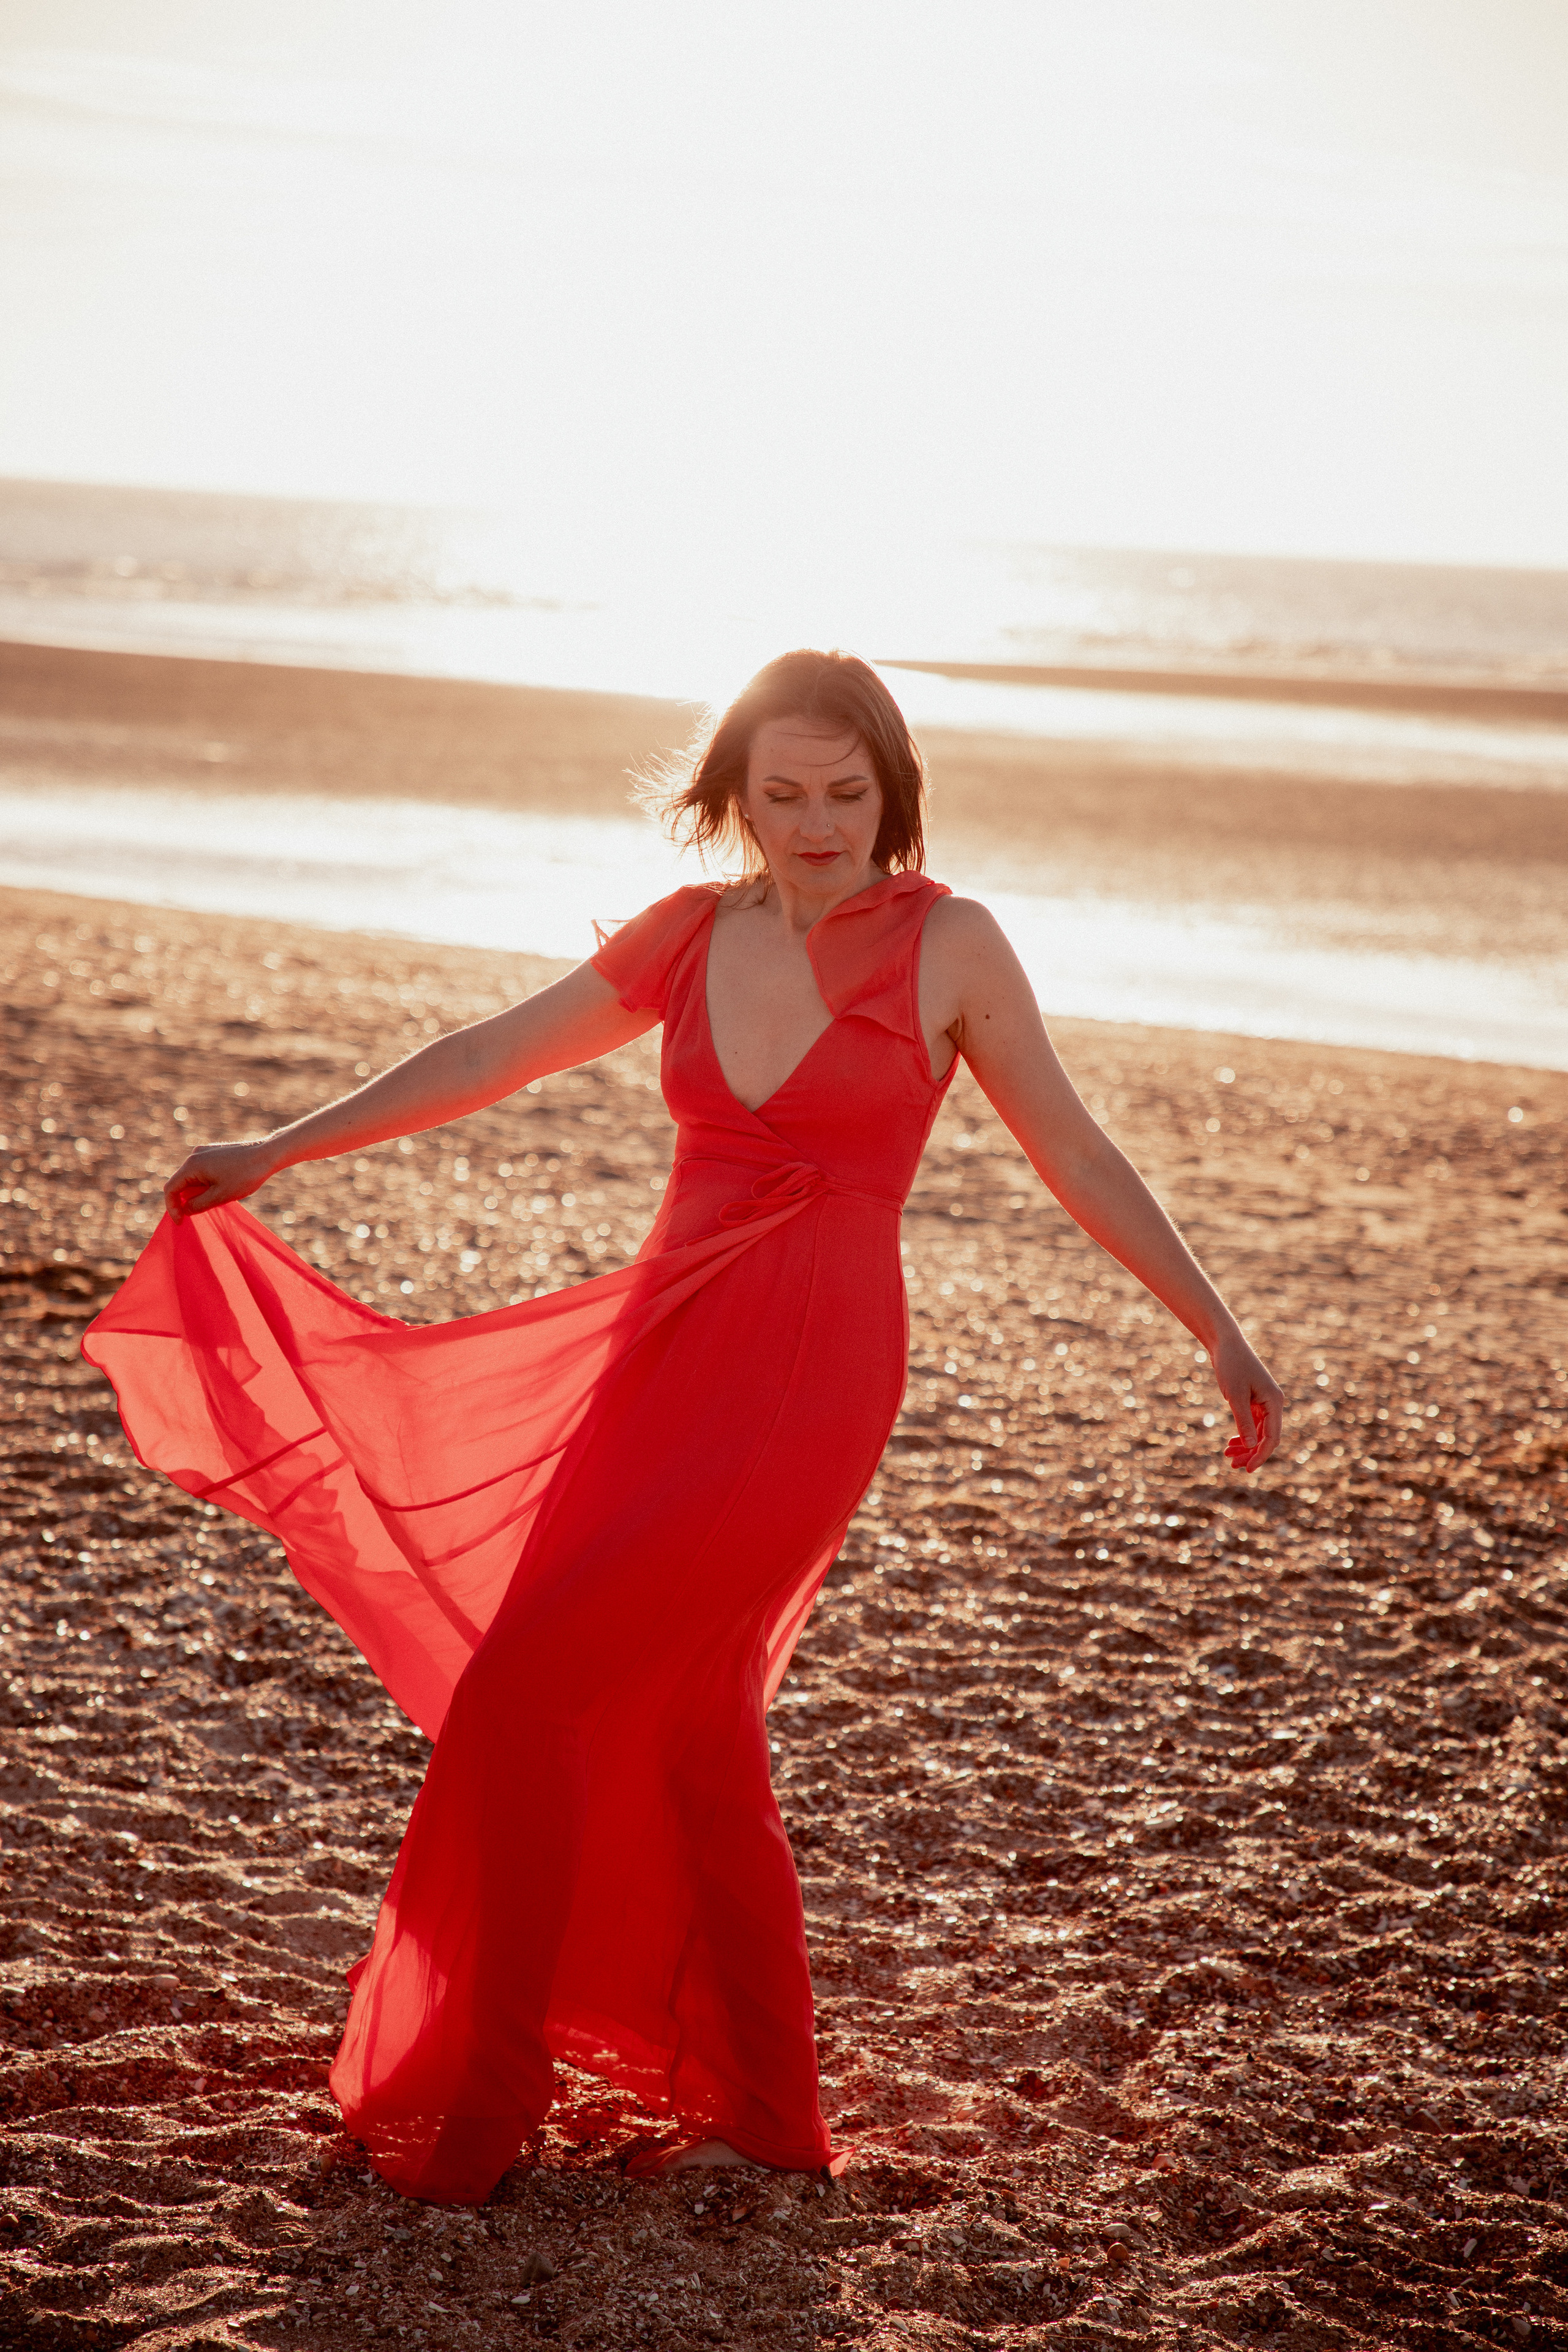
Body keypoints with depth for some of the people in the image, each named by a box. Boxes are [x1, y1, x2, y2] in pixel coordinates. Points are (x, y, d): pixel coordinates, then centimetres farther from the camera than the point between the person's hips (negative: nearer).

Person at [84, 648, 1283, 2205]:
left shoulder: (947, 945, -3)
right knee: (687, 1723, 11)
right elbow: (492, 1056, 15)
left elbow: (1076, 1157, 3)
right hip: (663, 1347, 6)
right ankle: (759, 2108, 26)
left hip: (807, 1376, -6)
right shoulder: (690, 935, 9)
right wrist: (278, 1153, 16)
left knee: (526, 1694, -11)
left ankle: (471, 2104, 1)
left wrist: (1217, 1332, 1)